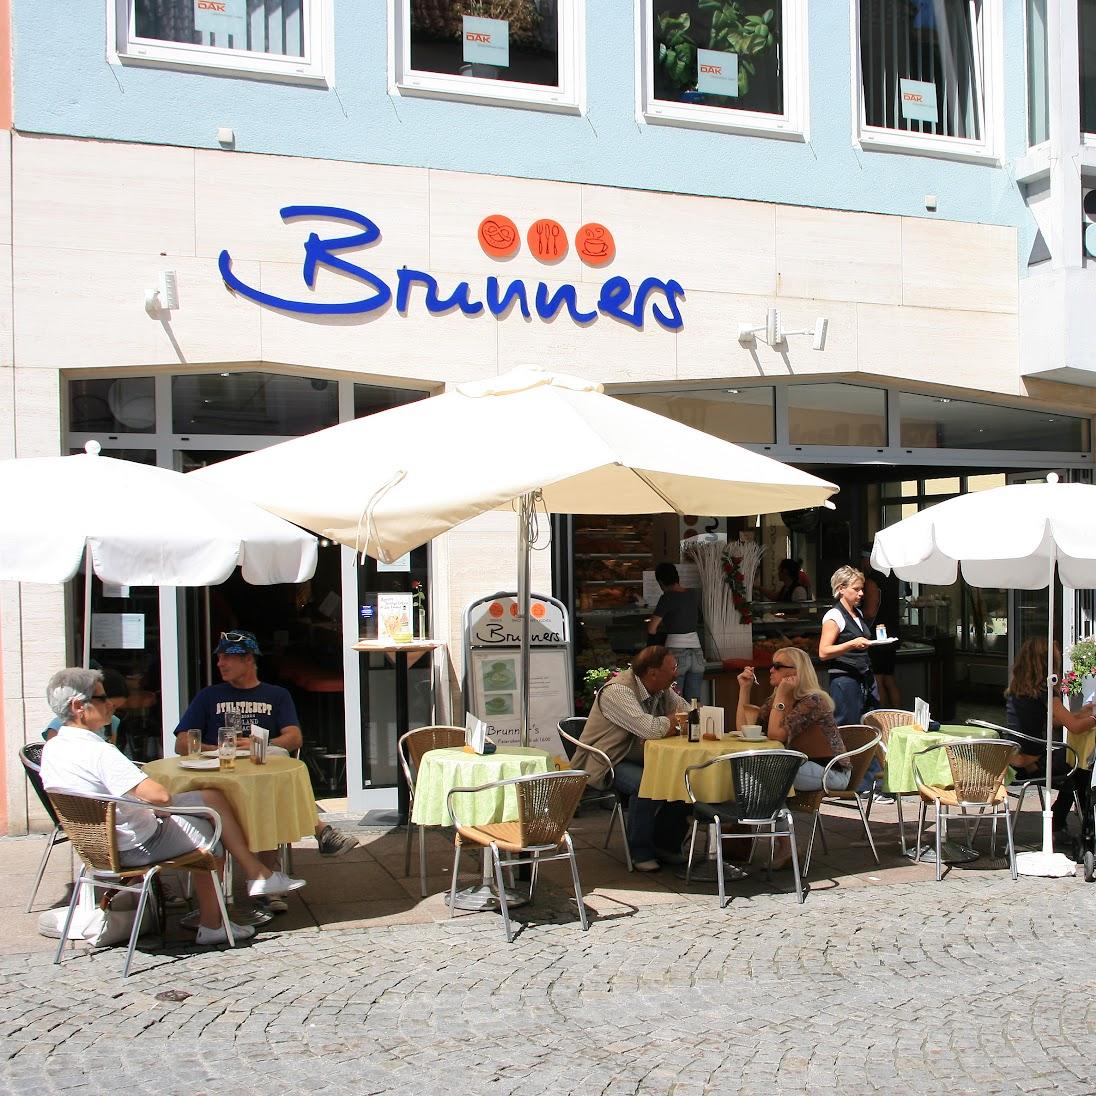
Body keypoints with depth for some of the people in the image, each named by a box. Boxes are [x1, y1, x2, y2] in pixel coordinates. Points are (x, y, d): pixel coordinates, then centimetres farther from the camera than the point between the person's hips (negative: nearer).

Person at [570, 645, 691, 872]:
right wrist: (674, 721, -13)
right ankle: (640, 852, -12)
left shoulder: (663, 691, 5)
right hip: (605, 763, -8)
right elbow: (649, 728, -33)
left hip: (639, 759, 8)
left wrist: (663, 729, -18)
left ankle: (666, 845, 6)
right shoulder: (617, 691, -23)